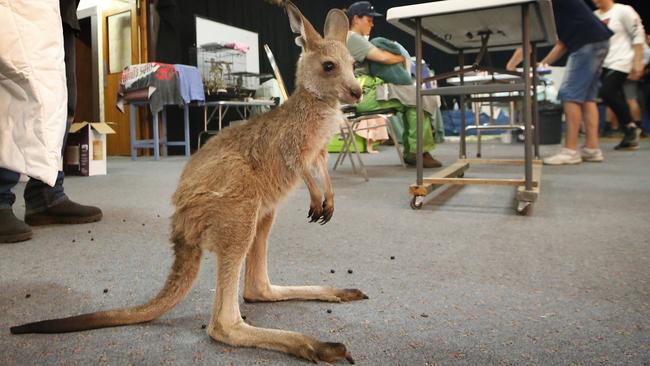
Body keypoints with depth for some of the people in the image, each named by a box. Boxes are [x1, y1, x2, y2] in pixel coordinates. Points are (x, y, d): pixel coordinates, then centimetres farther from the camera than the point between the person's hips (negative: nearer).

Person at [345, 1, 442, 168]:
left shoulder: (352, 39, 26)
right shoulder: (353, 38, -9)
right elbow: (383, 57, -20)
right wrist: (402, 58, -1)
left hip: (362, 93, 11)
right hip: (363, 94, -11)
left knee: (411, 97, 10)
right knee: (417, 98, -12)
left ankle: (410, 152, 4)